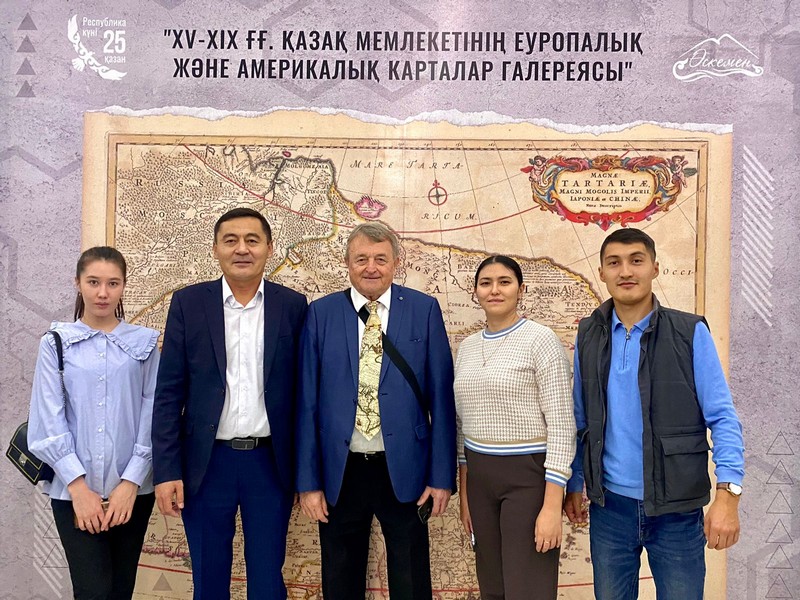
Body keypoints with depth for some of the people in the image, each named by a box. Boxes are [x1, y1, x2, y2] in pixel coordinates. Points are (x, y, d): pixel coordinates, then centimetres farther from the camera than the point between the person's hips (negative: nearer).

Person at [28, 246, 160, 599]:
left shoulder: (144, 342, 2)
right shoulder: (55, 343, 0)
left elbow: (153, 414, -1)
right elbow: (48, 420, -3)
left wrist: (131, 481, -8)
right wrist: (78, 485, -10)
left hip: (132, 488, 1)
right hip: (73, 489, -1)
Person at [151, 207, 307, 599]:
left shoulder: (293, 306, 0)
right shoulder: (187, 303, -1)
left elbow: (300, 391, 3)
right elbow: (169, 393, -1)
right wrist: (166, 470, -6)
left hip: (271, 462, 0)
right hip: (207, 462, 0)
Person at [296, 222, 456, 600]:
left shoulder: (424, 310, -1)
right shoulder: (321, 313, 0)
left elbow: (440, 396, -1)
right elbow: (307, 401, 0)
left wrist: (442, 476, -4)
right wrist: (308, 481, -2)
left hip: (404, 470, -1)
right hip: (339, 472, 1)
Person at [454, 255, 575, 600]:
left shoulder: (540, 340, -10)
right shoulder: (467, 347, 9)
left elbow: (562, 425, -14)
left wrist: (552, 506, -18)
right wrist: (464, 494, 13)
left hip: (528, 475, -6)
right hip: (480, 477, 6)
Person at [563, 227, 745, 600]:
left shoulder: (690, 333, -6)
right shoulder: (588, 335, 2)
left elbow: (722, 417, -8)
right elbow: (579, 419, 8)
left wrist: (728, 493, -17)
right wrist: (573, 485, 8)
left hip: (676, 508, -2)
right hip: (609, 505, 3)